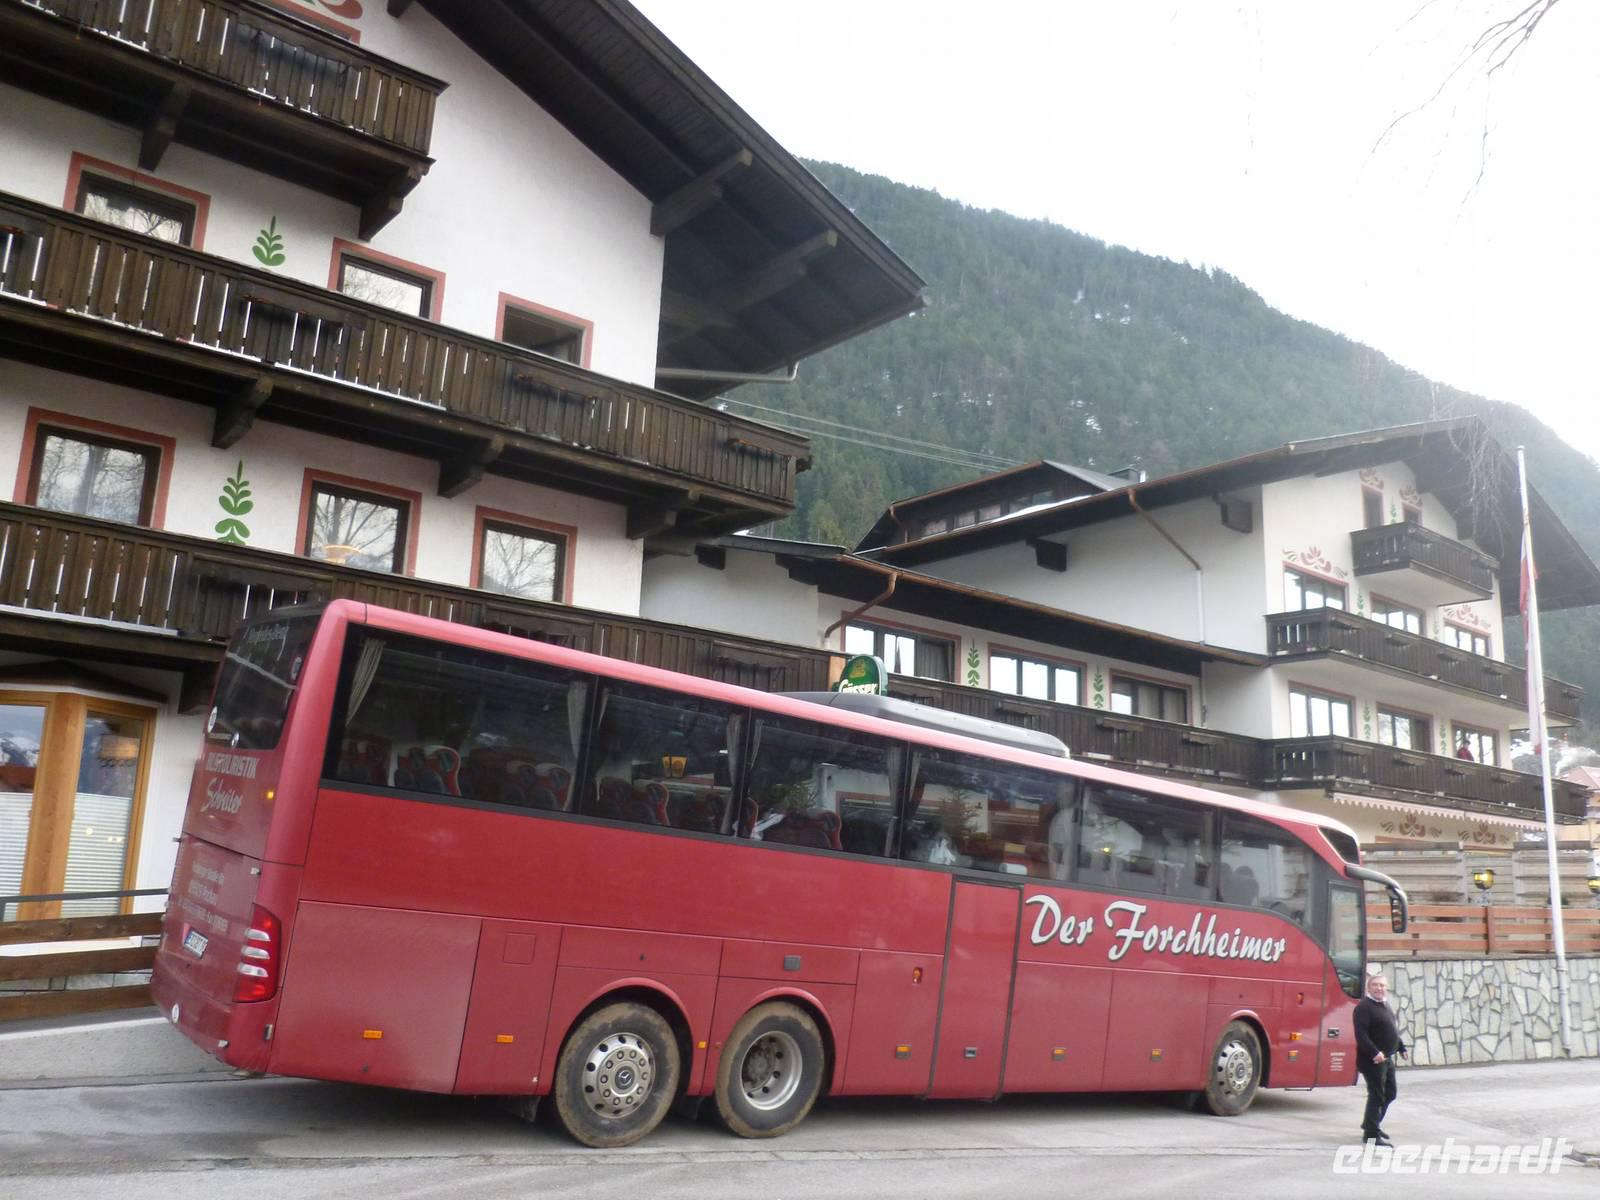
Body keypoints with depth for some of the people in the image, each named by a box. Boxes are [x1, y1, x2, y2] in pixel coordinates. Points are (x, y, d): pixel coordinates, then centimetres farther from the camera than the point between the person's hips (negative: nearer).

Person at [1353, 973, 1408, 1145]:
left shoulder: (1384, 1006, 15)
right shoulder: (1364, 1007, -15)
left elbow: (1393, 1030, 28)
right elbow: (1361, 1034, -24)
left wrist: (1401, 1047, 21)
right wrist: (1374, 1053, -31)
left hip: (1387, 1058, 10)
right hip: (1372, 1060, -10)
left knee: (1389, 1094, 18)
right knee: (1377, 1095, -7)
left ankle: (1370, 1125, 33)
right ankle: (1371, 1134, -1)